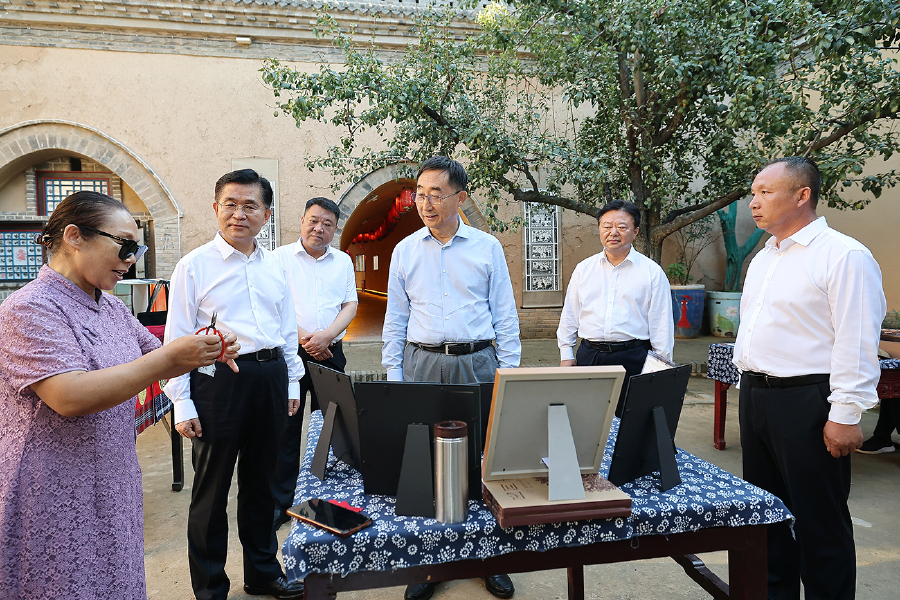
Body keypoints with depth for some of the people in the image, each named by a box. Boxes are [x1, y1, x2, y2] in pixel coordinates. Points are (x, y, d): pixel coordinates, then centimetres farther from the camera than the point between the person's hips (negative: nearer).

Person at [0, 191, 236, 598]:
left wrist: (202, 354, -3)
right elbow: (71, 396, -28)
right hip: (55, 499, -7)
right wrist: (171, 356, -28)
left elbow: (155, 362, 18)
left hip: (112, 486, 7)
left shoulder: (113, 308, 8)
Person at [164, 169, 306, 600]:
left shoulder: (274, 266, 9)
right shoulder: (194, 266, -5)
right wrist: (182, 403, -10)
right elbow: (177, 338, -6)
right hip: (218, 381, -4)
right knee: (212, 489, 8)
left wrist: (291, 382, 13)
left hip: (270, 378, 5)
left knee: (260, 482, 18)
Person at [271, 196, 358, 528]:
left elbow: (350, 305, 6)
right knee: (286, 427, 3)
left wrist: (326, 336, -11)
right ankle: (280, 503, 16)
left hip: (330, 353, 3)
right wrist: (303, 337, -14)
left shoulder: (343, 261, 12)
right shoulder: (280, 258, 3)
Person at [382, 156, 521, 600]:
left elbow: (505, 315, 5)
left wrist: (508, 371, -1)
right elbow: (395, 318, 9)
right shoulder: (405, 251, 7)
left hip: (477, 362, -1)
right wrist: (393, 375, 3)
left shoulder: (487, 247, 3)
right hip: (422, 363, 1)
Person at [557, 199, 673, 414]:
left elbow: (661, 324, 2)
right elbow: (569, 316, 14)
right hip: (589, 356, 2)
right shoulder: (583, 269, 10)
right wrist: (566, 354, 10)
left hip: (633, 359, -2)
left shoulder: (652, 272, 3)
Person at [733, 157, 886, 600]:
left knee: (819, 519, 5)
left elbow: (856, 342, -16)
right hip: (755, 396, 8)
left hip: (806, 401, -8)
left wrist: (846, 415, -18)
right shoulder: (763, 258, 15)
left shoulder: (844, 255, -11)